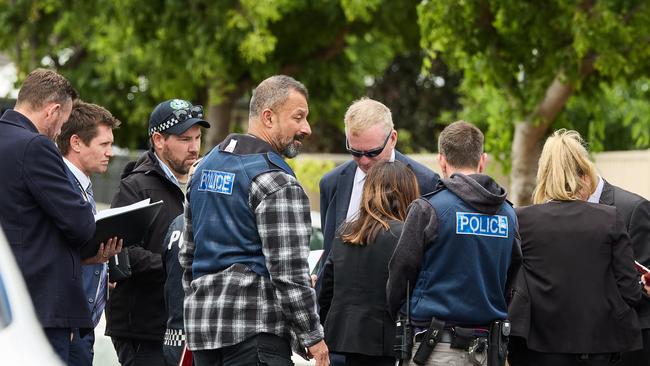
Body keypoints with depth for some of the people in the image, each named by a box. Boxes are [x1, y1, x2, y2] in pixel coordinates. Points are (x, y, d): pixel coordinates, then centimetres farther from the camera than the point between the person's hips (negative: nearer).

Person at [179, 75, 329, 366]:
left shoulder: (206, 166, 15)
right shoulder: (277, 183, -12)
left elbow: (187, 254, 21)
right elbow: (289, 272, -15)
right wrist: (313, 337, -9)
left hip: (200, 324, 9)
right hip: (254, 329, -9)